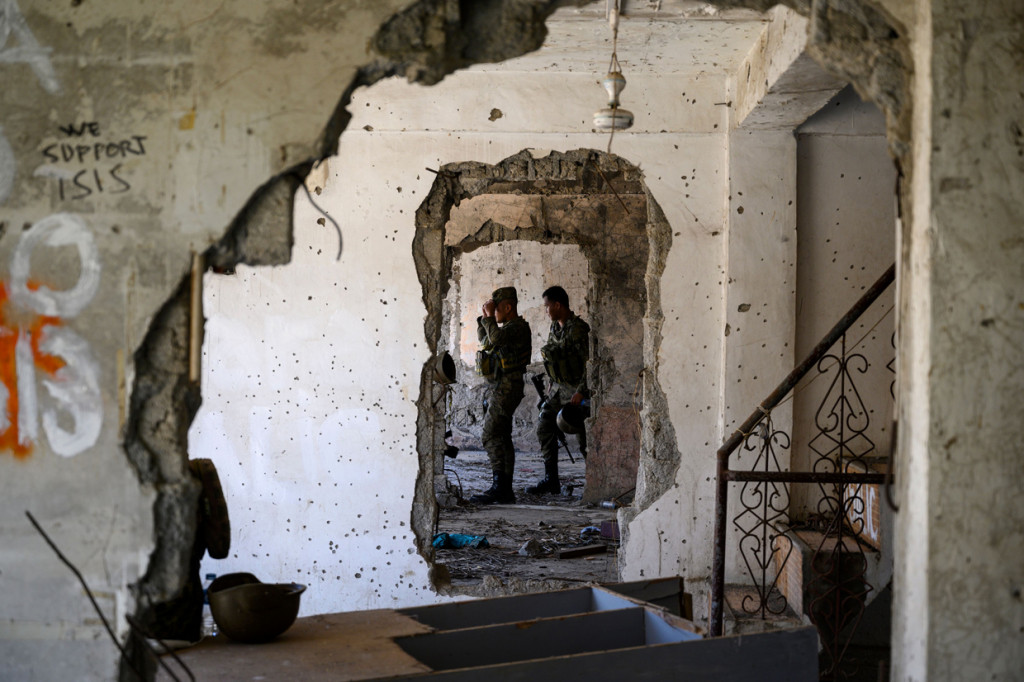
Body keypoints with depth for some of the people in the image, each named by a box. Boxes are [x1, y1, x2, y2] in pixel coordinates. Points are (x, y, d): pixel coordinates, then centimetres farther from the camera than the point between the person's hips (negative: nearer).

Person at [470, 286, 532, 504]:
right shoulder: (506, 328, 19)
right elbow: (484, 340, 32)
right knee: (502, 437, 11)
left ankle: (498, 486, -18)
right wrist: (484, 317, 20)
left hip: (506, 389, -11)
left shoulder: (518, 327, -11)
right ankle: (506, 490, 14)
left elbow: (496, 338, -29)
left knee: (491, 435, -15)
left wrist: (490, 316, -15)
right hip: (500, 388, 11)